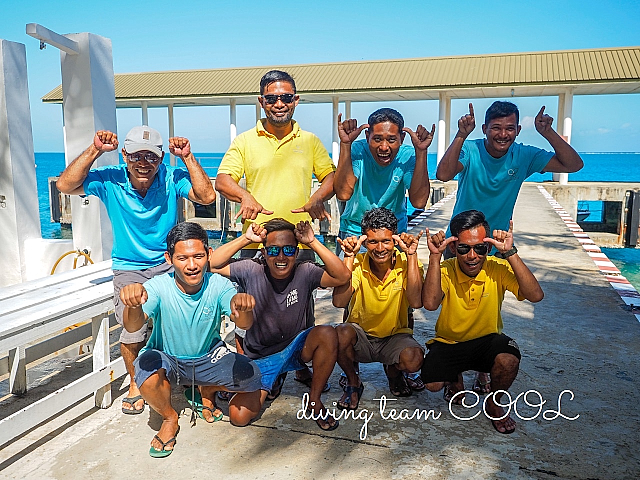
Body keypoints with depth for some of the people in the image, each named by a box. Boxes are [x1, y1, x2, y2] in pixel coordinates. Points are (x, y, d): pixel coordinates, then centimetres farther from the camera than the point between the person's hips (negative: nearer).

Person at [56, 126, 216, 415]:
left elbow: (207, 197, -19)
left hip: (168, 264, 0)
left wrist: (187, 157, -22)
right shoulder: (111, 180, -7)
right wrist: (94, 150, -21)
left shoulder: (172, 178, -7)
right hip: (129, 269, 0)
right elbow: (65, 186, -16)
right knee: (133, 328, -16)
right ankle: (135, 382, 14)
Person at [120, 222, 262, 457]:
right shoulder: (158, 287, -23)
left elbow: (244, 323, -35)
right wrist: (133, 305, -64)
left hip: (209, 358, 2)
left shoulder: (218, 285, -20)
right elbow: (133, 326, -39)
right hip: (166, 358, -1)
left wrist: (242, 308, -61)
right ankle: (169, 418, 1)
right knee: (147, 372, -35)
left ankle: (207, 391, 14)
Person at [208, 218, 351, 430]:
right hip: (258, 358, 1)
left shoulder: (305, 272, -13)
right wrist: (246, 239, -25)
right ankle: (272, 383, 20)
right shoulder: (251, 271, -11)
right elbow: (212, 265, -20)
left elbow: (342, 276, -28)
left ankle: (314, 401, -8)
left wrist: (313, 243, -30)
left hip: (295, 349, 0)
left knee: (327, 334, -31)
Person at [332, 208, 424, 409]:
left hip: (395, 337, 0)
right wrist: (349, 257, -29)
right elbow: (339, 302, -27)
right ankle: (353, 383, 0)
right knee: (341, 333, -33)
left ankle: (393, 370, 10)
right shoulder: (357, 264, -12)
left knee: (414, 359, -31)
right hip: (361, 336, 0)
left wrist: (411, 255, -28)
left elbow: (416, 302, -27)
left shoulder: (406, 263, -10)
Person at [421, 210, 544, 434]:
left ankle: (494, 403, 3)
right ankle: (455, 377, 19)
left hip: (487, 340, 0)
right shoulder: (445, 270, -16)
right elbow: (430, 303, -35)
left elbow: (535, 295, -29)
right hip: (448, 342, 0)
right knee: (432, 384, -21)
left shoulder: (497, 269, -14)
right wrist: (434, 257, -36)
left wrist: (510, 253, -33)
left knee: (509, 359, -31)